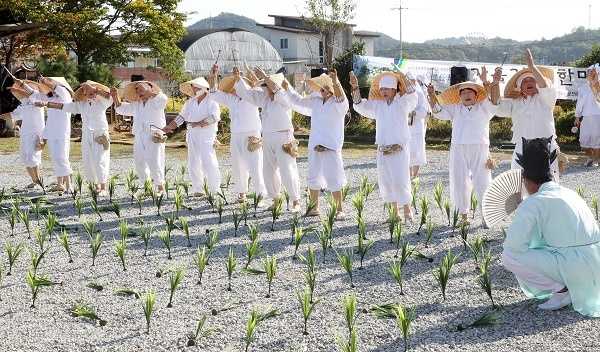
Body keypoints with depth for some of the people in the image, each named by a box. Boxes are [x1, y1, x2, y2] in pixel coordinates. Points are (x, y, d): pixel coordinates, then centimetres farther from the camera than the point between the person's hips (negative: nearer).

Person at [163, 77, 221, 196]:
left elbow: (214, 117, -18)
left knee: (209, 163, -10)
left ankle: (214, 190, 0)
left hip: (207, 137, -6)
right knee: (193, 164, 5)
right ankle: (197, 190, 13)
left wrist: (199, 123, -25)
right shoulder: (190, 102, 14)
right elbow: (181, 117, 18)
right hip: (192, 136, 6)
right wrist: (169, 127, 8)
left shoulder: (212, 102, -5)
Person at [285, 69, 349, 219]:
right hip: (314, 146, 6)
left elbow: (341, 97, -29)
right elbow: (298, 101, 21)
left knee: (334, 181, -5)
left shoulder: (338, 103, -7)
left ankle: (340, 210, 4)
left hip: (332, 147, -6)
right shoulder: (315, 101, 10)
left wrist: (335, 81, -45)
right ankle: (314, 208, 25)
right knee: (313, 179, 12)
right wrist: (286, 88, 16)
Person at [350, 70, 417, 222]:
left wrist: (404, 80, -27)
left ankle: (407, 209, 5)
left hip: (399, 149, -5)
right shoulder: (378, 105, 13)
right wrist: (355, 88, 2)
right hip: (382, 151, 6)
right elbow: (360, 106, 14)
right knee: (385, 182, 6)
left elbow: (412, 96, -18)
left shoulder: (403, 103, 0)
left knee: (400, 180, -10)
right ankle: (394, 212, 16)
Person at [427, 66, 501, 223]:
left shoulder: (483, 108, 11)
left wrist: (495, 84, -24)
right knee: (460, 183, 3)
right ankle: (463, 215, 13)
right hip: (458, 150, 2)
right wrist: (432, 95, -7)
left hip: (480, 149, -2)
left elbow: (494, 100, -5)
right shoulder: (455, 109, 18)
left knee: (482, 183, -2)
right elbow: (438, 110, 12)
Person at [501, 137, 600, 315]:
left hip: (575, 269, -8)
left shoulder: (533, 203, -9)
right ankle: (568, 287, 15)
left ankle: (561, 290, -5)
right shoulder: (570, 193, 16)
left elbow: (513, 245, -14)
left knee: (509, 257, -4)